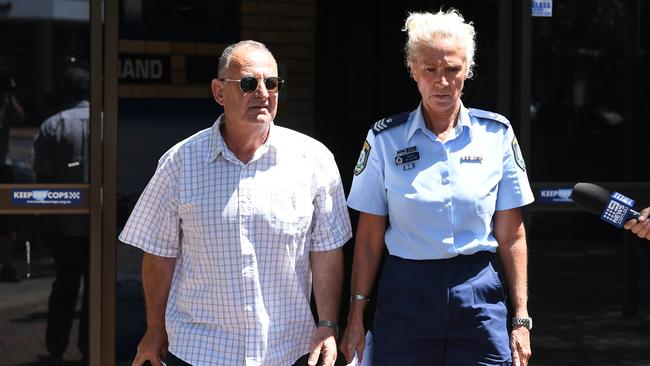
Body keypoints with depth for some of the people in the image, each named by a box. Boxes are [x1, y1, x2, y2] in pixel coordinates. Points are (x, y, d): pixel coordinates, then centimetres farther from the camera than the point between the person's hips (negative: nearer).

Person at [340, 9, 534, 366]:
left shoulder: (496, 133, 1)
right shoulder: (385, 139, 0)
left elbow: (511, 236, 2)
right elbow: (369, 238, 2)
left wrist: (521, 319, -1)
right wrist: (356, 315, -2)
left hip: (479, 294, 1)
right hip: (405, 293, 0)